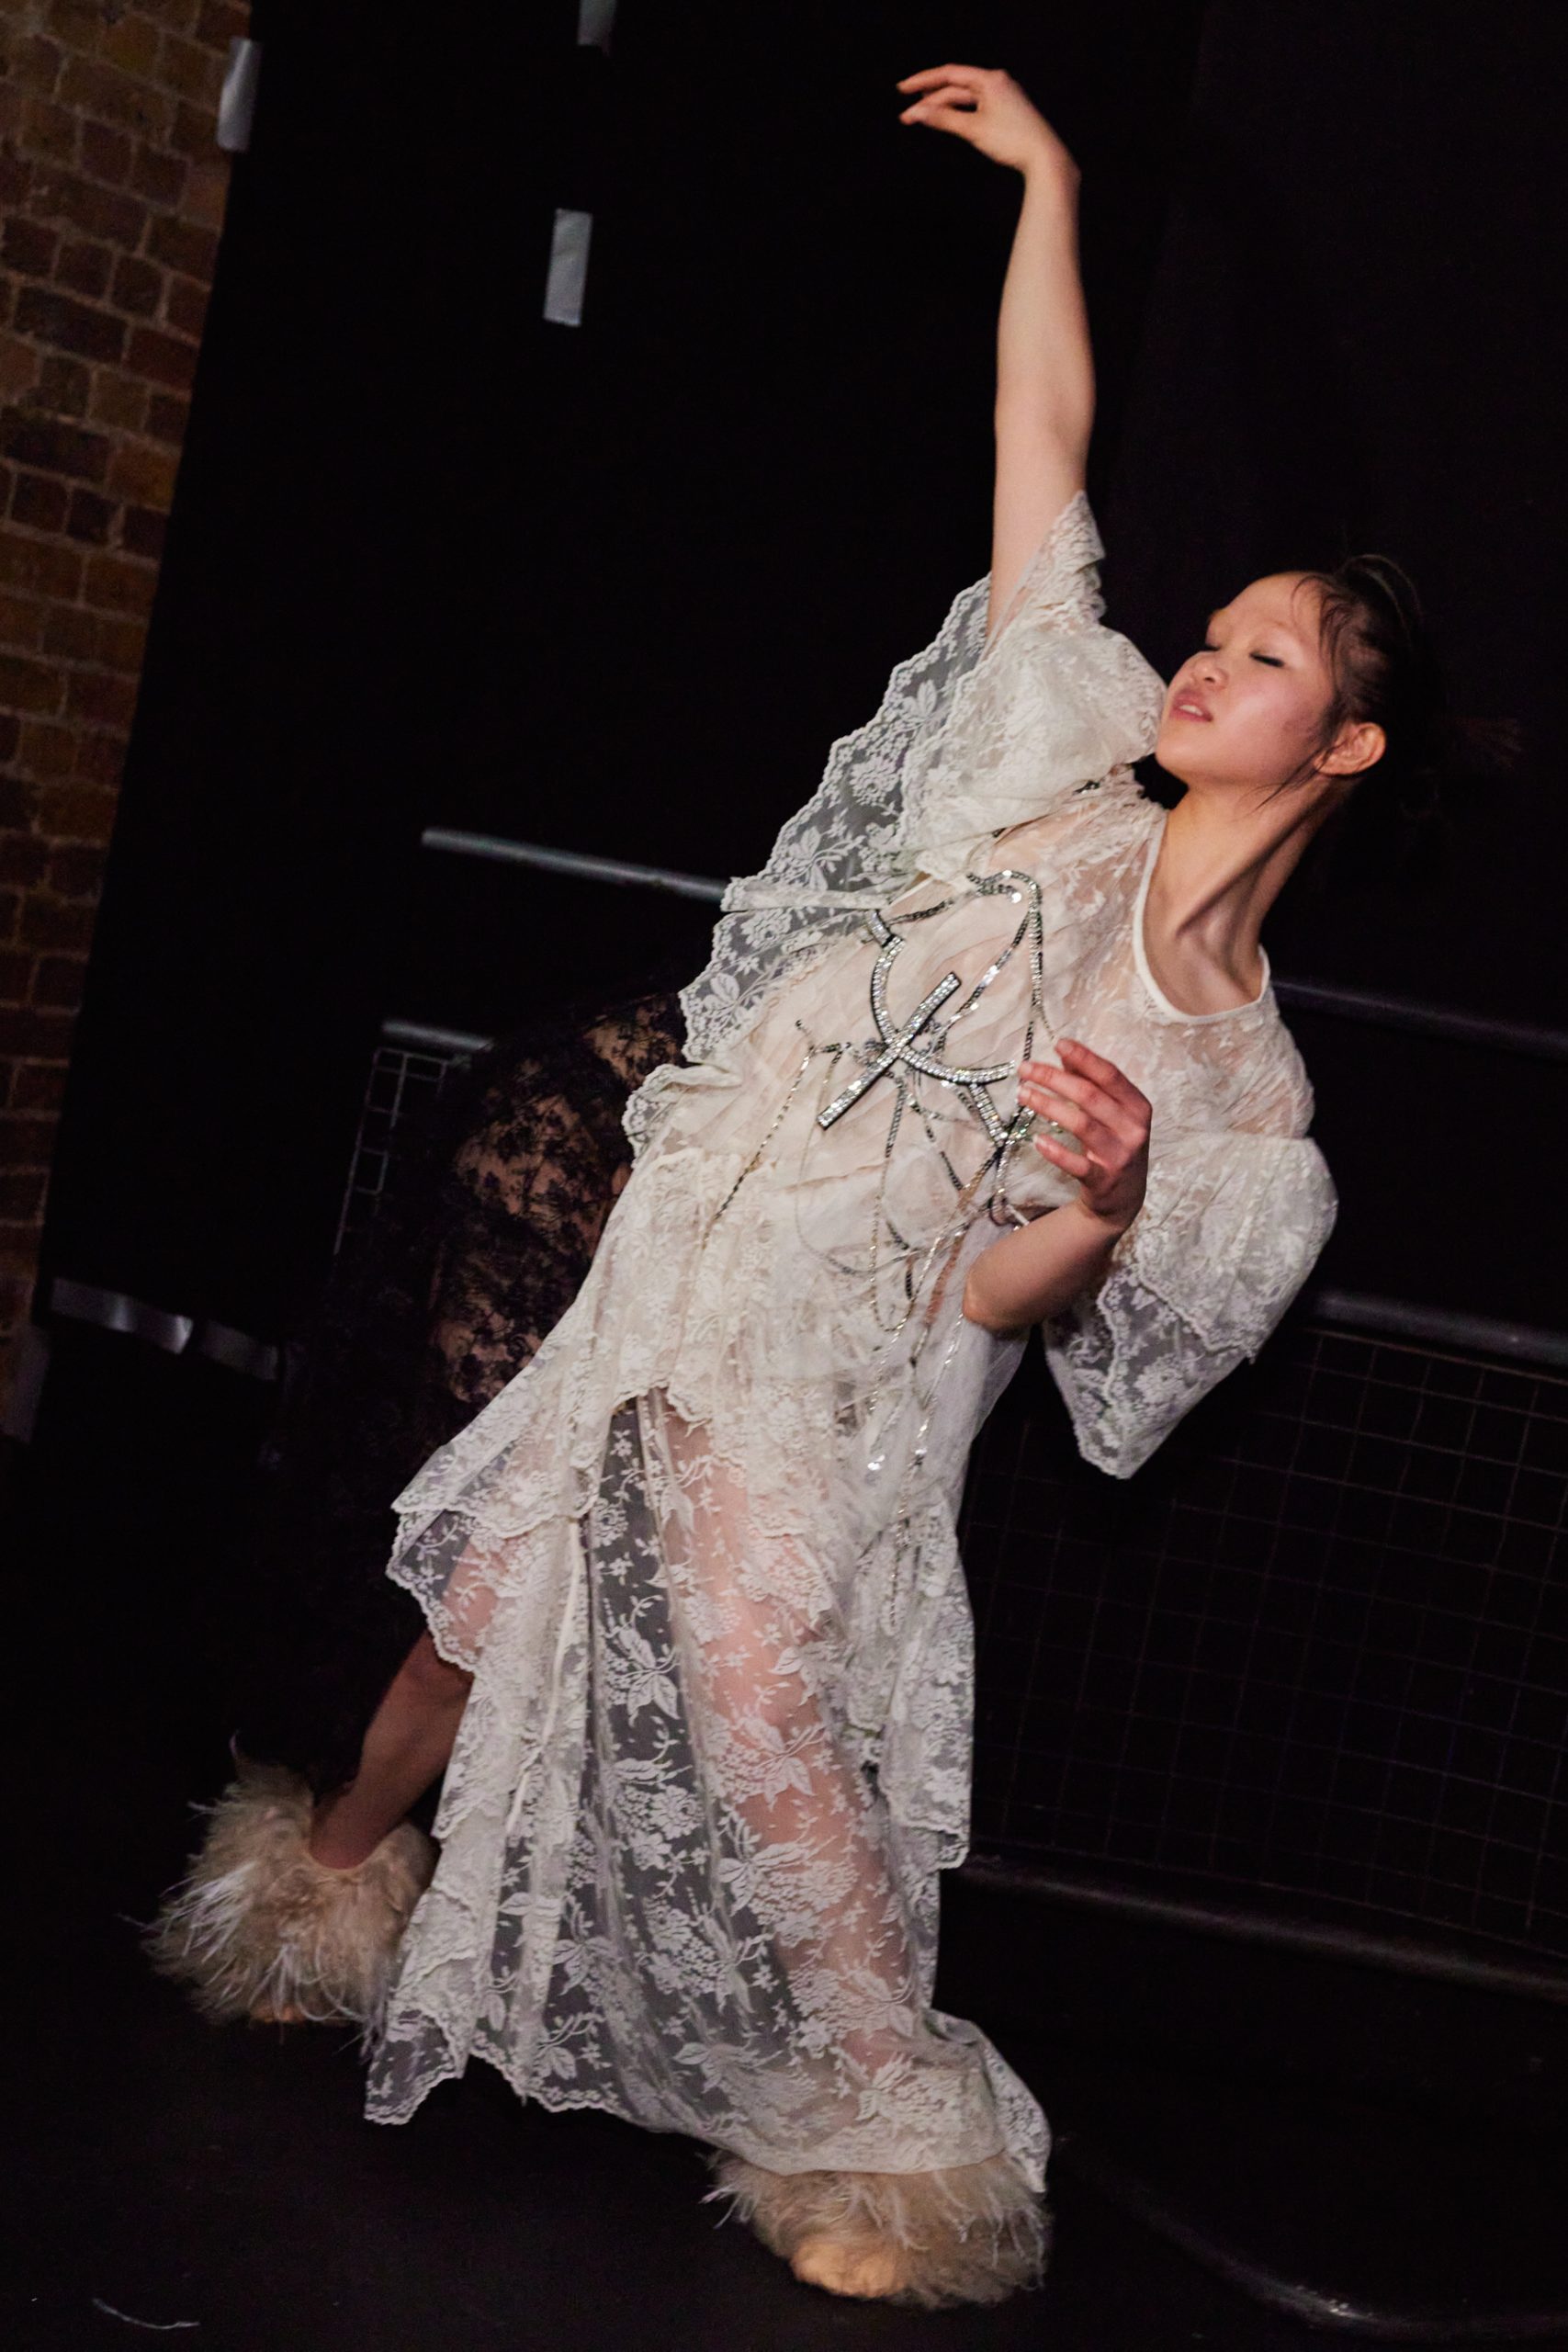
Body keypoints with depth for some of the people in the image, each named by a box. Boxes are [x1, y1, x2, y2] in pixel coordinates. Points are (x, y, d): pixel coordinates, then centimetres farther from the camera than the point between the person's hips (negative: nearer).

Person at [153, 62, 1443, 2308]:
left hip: (834, 1424, -4)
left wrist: (1101, 1211, -29)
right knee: (483, 1619, 12)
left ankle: (898, 2146, 4)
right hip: (664, 1311, 4)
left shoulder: (1246, 1084, -4)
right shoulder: (1056, 787, 3)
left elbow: (998, 1301, -8)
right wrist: (1051, 180, 6)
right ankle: (327, 1881, 41)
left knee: (769, 1739, -14)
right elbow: (1044, 443, 4)